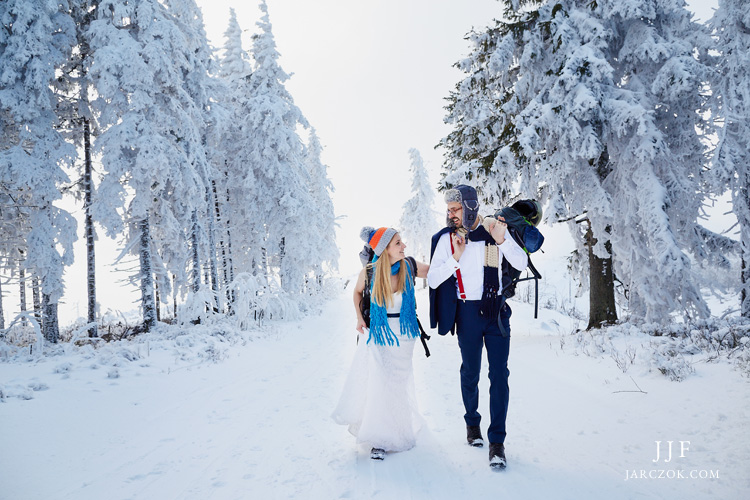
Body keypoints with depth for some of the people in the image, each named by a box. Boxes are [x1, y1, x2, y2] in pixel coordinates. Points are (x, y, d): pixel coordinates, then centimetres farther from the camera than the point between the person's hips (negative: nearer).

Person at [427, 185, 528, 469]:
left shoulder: (495, 229, -2)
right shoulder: (446, 239, -2)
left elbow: (522, 264, -3)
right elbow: (432, 281, -6)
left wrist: (502, 241, -19)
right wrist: (455, 258, -19)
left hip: (497, 310, 0)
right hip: (467, 312, 0)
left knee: (499, 375, -3)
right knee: (470, 373, 11)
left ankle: (497, 440, 4)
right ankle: (472, 422, 35)